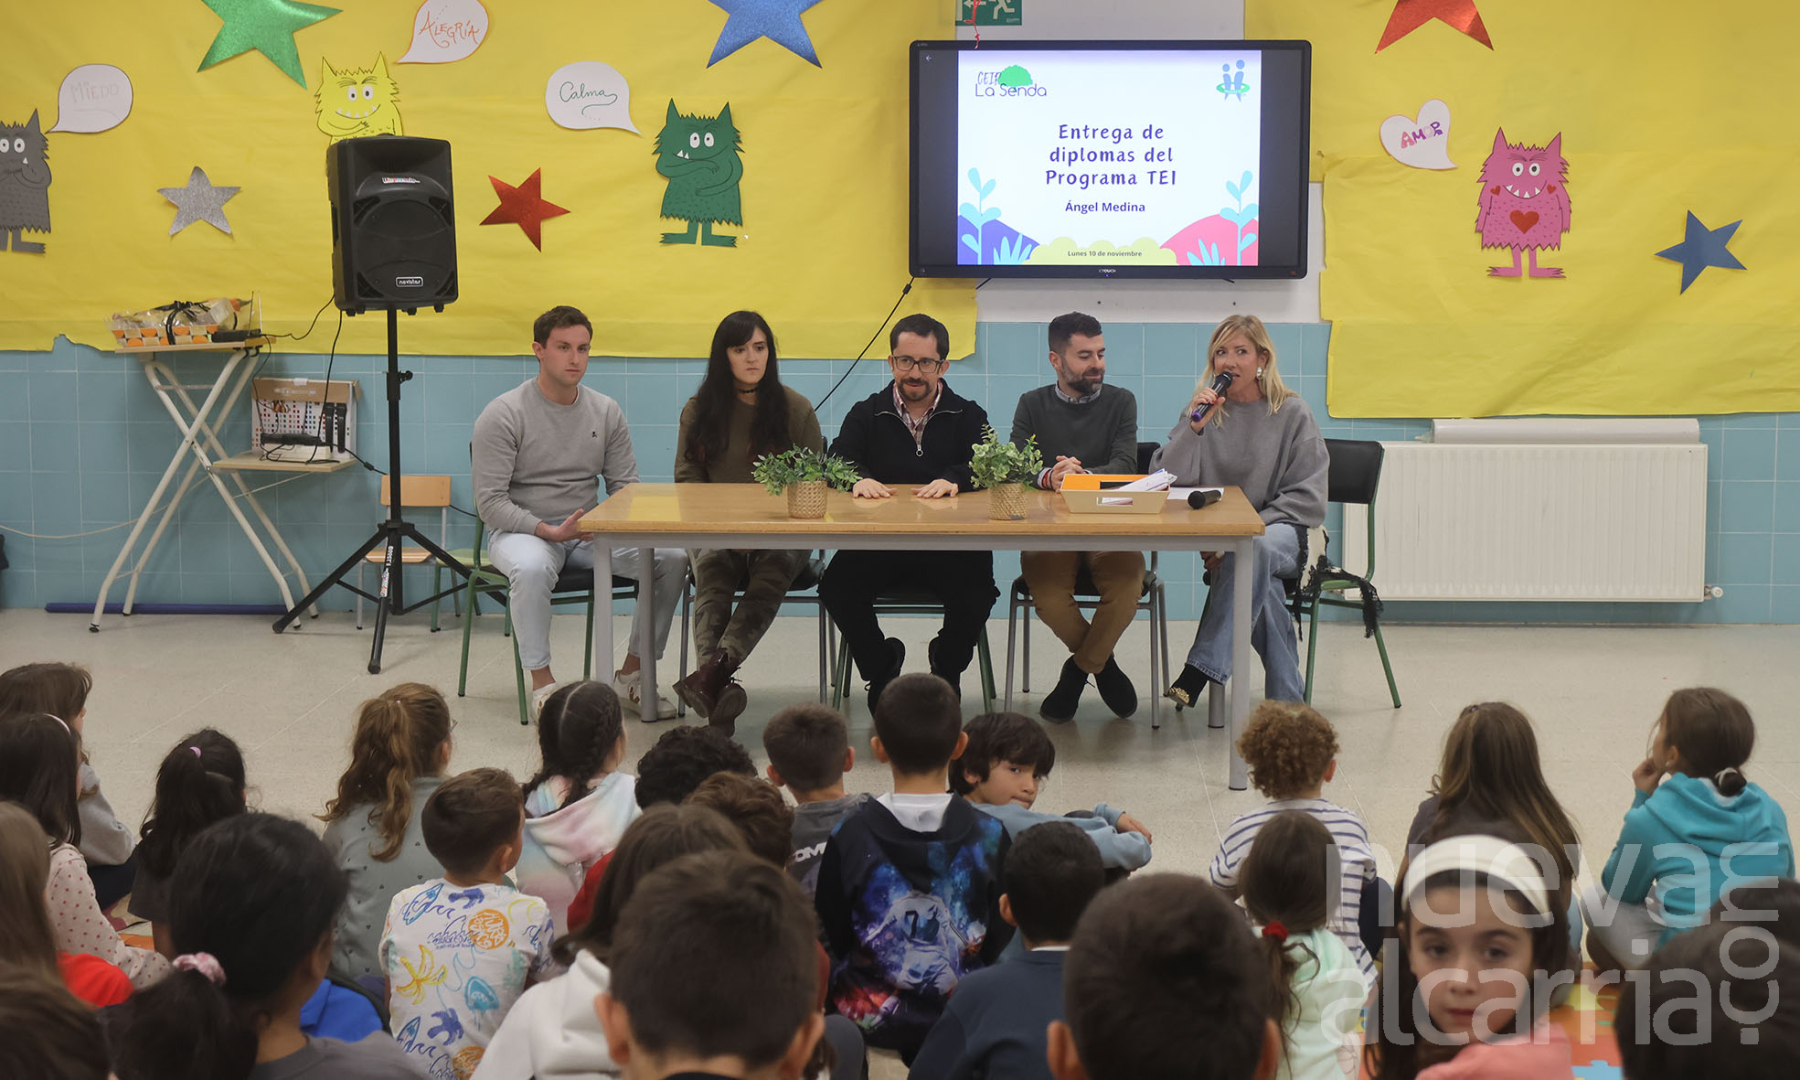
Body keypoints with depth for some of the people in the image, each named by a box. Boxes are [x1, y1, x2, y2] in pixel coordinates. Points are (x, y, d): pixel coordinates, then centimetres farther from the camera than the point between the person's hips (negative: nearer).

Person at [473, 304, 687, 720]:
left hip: (590, 531, 5)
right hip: (521, 530, -5)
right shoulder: (502, 416, -9)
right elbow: (490, 502, -12)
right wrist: (549, 531, -26)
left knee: (672, 558, -17)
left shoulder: (606, 412, 6)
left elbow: (625, 486, 9)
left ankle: (631, 675, -6)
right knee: (532, 568, -41)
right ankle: (542, 682, -24)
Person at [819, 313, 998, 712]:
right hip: (876, 543, 1)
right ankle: (881, 667, 2)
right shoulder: (866, 414, 15)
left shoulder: (968, 417, 12)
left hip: (950, 546, -1)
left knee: (976, 594, -30)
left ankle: (946, 667, 5)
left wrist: (955, 479, -26)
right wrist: (857, 479, -23)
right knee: (836, 588, -27)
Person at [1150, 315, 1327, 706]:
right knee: (1260, 581, -34)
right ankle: (1286, 697, -24)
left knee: (1255, 549, -38)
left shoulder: (1291, 413, 4)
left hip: (1282, 532, -1)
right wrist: (1194, 428, -15)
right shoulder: (1203, 409, 10)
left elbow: (1307, 497, -3)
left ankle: (1201, 669, -41)